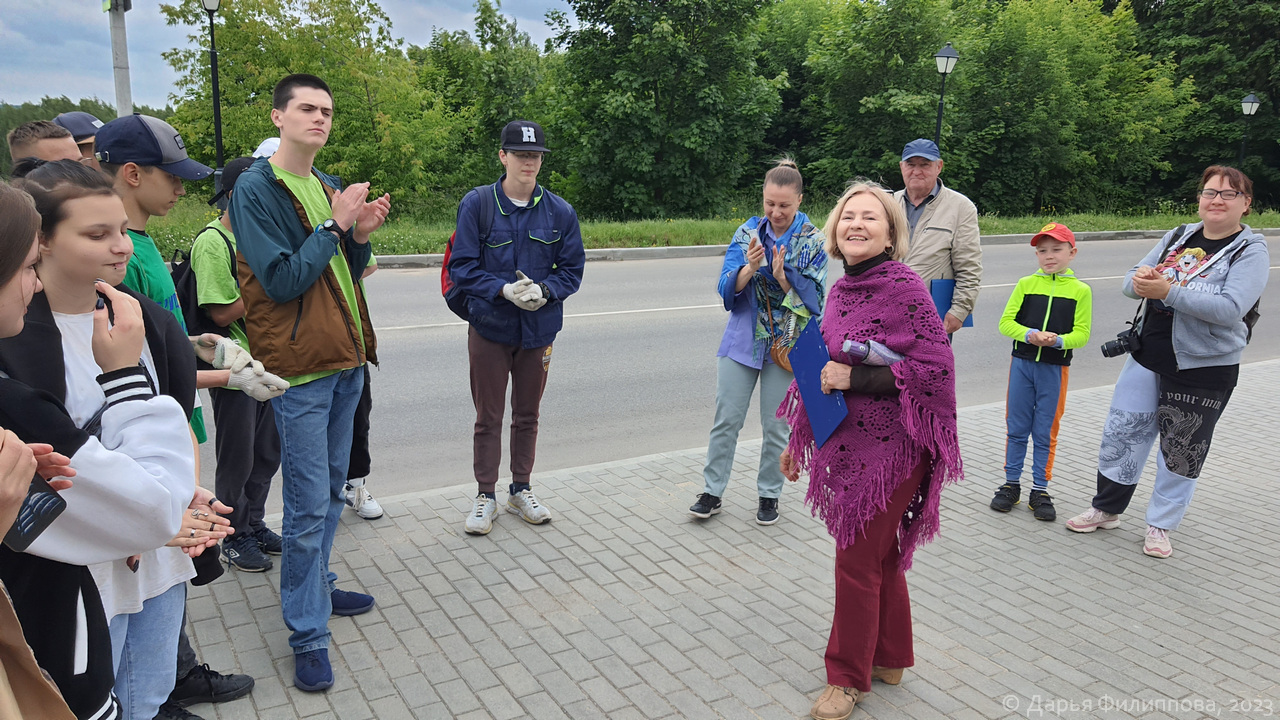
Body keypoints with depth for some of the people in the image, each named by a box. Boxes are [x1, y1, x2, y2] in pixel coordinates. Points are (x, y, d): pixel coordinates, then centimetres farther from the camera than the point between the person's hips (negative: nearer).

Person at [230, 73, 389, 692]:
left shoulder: (329, 188, 13)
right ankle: (308, 636, 10)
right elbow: (282, 281, -18)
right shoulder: (256, 189, -10)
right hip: (300, 368, -8)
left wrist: (360, 235, -2)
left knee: (330, 491, 18)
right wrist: (335, 225, -16)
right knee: (308, 506, -3)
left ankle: (316, 587, 36)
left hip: (346, 362, 8)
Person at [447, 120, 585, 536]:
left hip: (539, 329, 2)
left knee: (527, 416, 15)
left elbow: (572, 269, 2)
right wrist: (503, 290, -23)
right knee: (488, 418, 7)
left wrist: (544, 290, -17)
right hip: (489, 328, -2)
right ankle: (486, 496, 23)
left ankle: (521, 490, 32)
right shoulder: (477, 204, -8)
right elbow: (462, 267, -9)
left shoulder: (559, 211, -1)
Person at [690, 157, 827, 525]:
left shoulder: (815, 241, -3)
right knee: (726, 419, 4)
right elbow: (726, 290, -5)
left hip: (787, 345, -1)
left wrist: (783, 277, -24)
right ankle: (712, 492, 17)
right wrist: (750, 267, -24)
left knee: (776, 426, 8)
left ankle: (769, 495, 24)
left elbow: (814, 300, -8)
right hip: (742, 341, 2)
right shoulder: (747, 232, 2)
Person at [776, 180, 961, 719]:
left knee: (858, 562, 2)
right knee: (880, 554, 20)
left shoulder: (904, 288, -16)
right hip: (847, 443, 7)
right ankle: (890, 659, 38)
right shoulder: (840, 291, 6)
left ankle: (849, 676, 22)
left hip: (891, 448, -7)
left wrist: (856, 378, -20)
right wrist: (798, 440, 17)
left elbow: (935, 367, -20)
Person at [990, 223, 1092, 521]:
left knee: (1045, 432, 6)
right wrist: (1030, 334, -19)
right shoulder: (1026, 284, 2)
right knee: (1017, 428, 8)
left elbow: (1081, 334, -3)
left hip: (1054, 369, -1)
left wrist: (1058, 340, -22)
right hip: (1022, 364, 1)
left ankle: (1040, 490, 18)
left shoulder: (1080, 290, 0)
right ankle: (1011, 484, 20)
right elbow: (1006, 322, -2)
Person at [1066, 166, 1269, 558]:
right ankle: (1106, 508, 25)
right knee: (1121, 432, 9)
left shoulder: (1251, 251, -9)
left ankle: (1161, 524, 24)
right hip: (1147, 356, 5)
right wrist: (1140, 279, -19)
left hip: (1202, 369, -5)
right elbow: (1133, 281, 5)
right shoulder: (1178, 236, 7)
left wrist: (1168, 291, -30)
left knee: (1181, 449, 8)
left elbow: (1231, 308, -24)